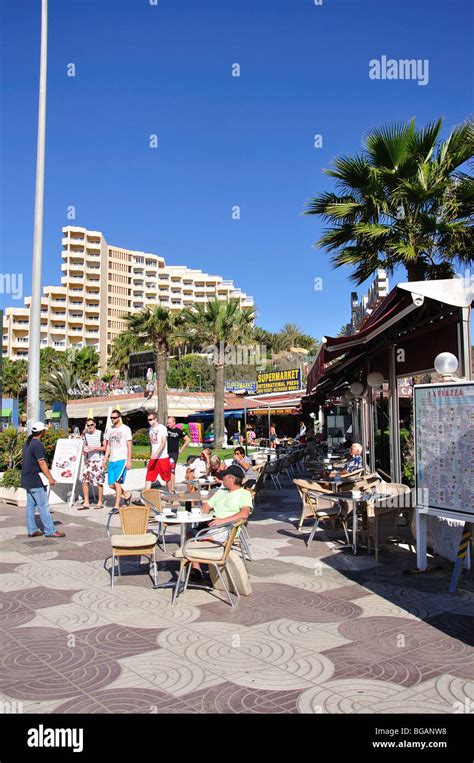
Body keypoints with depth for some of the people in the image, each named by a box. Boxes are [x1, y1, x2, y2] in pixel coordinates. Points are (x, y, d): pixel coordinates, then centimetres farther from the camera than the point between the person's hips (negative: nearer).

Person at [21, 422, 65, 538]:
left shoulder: (27, 443, 13)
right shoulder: (37, 444, -17)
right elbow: (41, 463, -22)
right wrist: (50, 478, -21)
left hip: (27, 479, 9)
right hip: (36, 481, -9)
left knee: (30, 505, 11)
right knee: (43, 506, -6)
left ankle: (32, 530, 15)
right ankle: (50, 530, -3)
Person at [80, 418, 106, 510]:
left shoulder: (101, 434, -4)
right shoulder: (85, 434, 12)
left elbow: (105, 447, -4)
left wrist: (95, 448, -16)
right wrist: (84, 450, 2)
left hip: (98, 460, -5)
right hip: (88, 460, 5)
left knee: (99, 481, -1)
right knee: (84, 480, -2)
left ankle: (100, 502, 9)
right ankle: (86, 503, 6)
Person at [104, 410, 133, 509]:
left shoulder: (126, 429, -3)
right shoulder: (110, 430, 14)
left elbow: (129, 445, -5)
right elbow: (108, 446, 19)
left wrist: (129, 460, -11)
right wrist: (105, 460, 12)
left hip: (121, 459, -6)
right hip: (112, 460, 6)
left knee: (117, 482, -12)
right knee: (111, 484, 5)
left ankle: (116, 506, -6)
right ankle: (126, 495, 27)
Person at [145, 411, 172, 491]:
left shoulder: (162, 428, -10)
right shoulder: (151, 429, 10)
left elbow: (163, 443, -20)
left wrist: (156, 453, -31)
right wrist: (151, 455, 17)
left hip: (163, 457, -5)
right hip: (153, 458, 6)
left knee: (167, 478, 8)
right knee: (149, 477, -4)